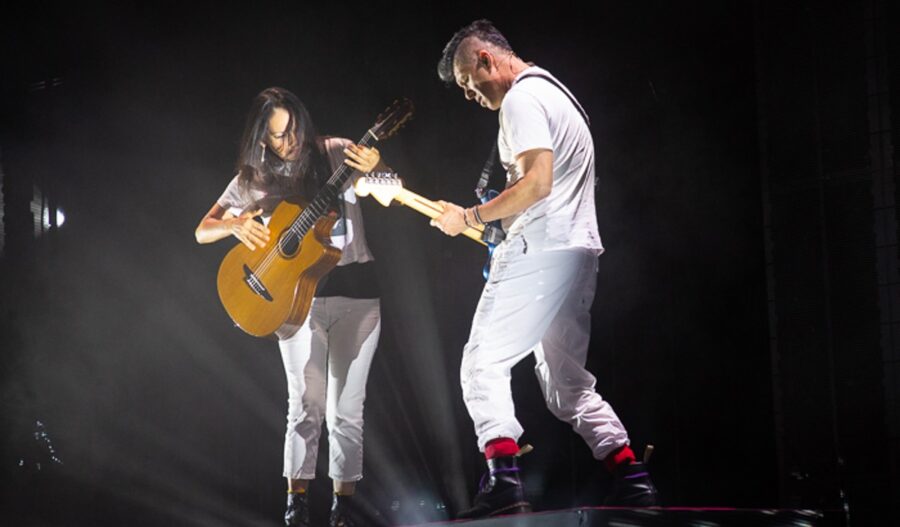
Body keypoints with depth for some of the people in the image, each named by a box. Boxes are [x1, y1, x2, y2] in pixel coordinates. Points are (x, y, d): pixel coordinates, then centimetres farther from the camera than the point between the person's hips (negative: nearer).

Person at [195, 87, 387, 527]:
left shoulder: (335, 154, -3)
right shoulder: (254, 179, 2)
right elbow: (202, 232, 6)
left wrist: (375, 168, -33)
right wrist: (235, 224, -16)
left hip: (355, 293, 0)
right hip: (297, 297, 0)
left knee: (345, 408, 2)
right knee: (307, 403, -9)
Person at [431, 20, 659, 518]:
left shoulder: (521, 99, -9)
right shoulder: (555, 91, 24)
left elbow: (537, 182, -21)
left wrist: (470, 217, -11)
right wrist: (498, 222, 22)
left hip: (541, 251, -10)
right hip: (579, 252, 10)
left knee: (483, 364, -6)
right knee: (566, 382, 12)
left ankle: (502, 481, -17)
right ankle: (631, 478, 3)